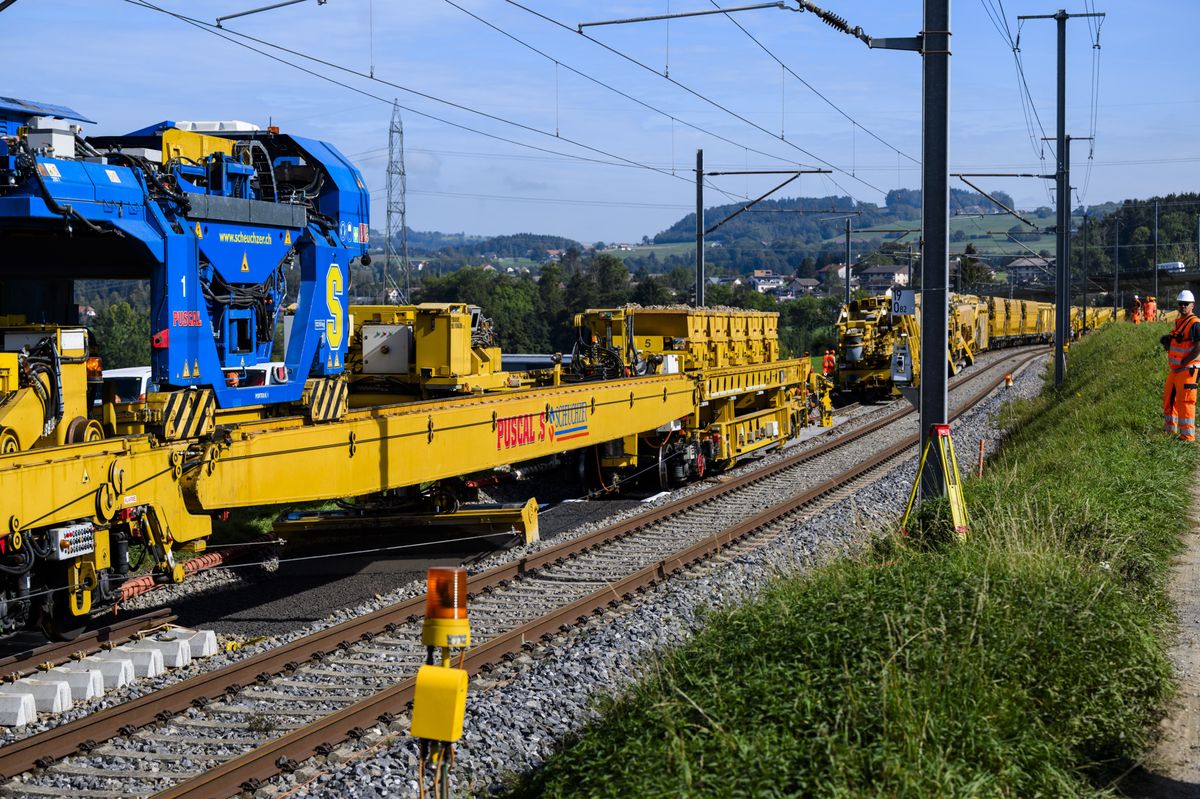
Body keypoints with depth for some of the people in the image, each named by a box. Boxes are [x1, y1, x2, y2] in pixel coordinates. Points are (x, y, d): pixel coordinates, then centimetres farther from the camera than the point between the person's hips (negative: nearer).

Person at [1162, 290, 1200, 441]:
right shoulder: (1179, 322, 15)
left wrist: (1183, 363, -17)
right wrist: (1168, 341, 6)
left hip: (1187, 369, -9)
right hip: (1174, 369, 9)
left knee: (1184, 402, -7)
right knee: (1169, 398, 18)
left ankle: (1187, 435, -1)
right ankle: (1170, 428, 32)